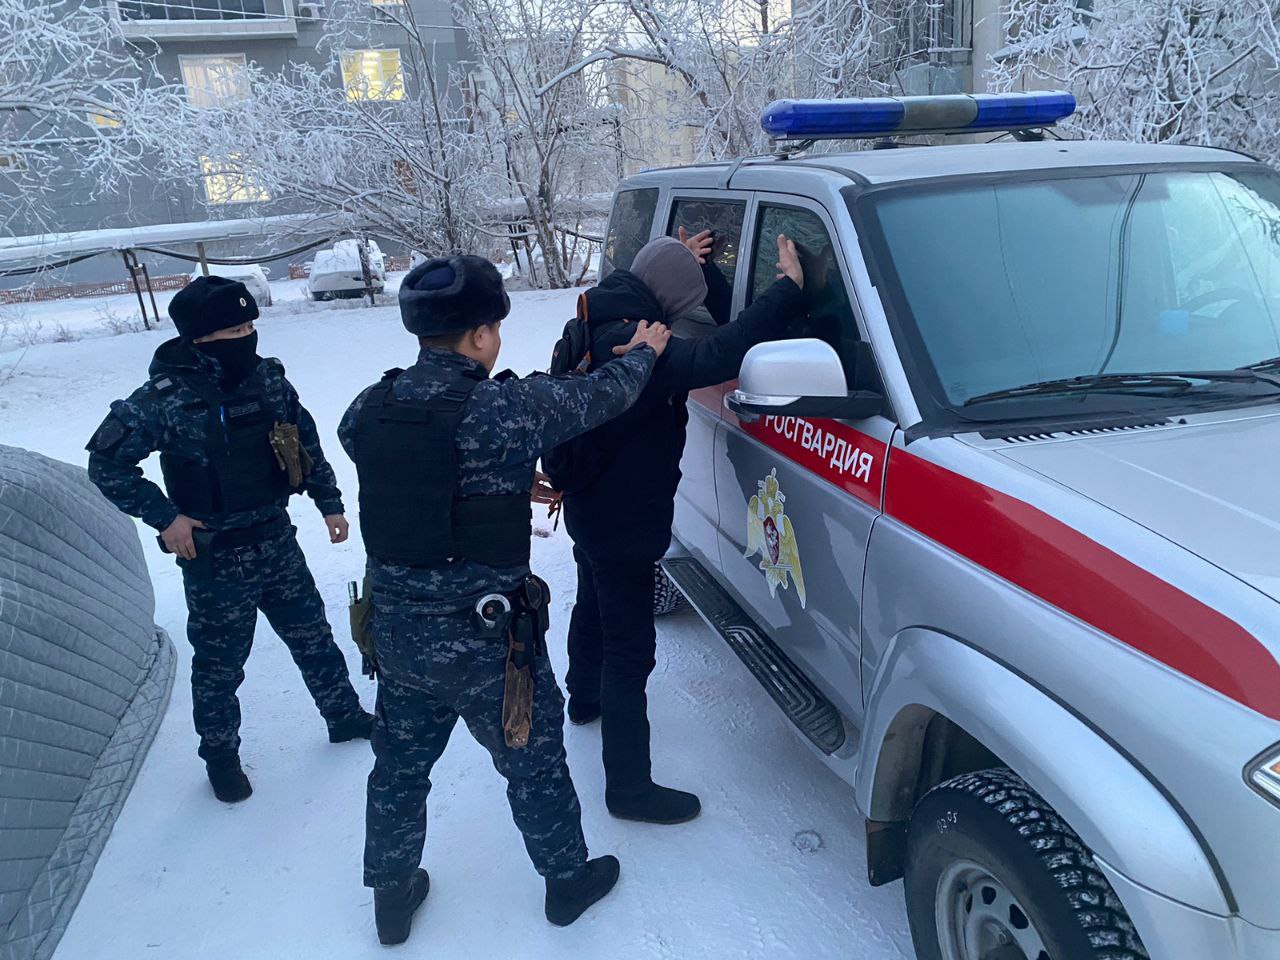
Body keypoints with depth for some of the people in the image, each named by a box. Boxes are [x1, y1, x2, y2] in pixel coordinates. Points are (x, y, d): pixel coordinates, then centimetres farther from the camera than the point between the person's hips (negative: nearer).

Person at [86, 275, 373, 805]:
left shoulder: (267, 378, -4)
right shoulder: (166, 397, -19)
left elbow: (307, 443, 9)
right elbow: (106, 463, -11)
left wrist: (329, 502, 10)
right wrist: (165, 517, -16)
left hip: (276, 541, 5)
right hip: (215, 557, -4)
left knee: (312, 636, 19)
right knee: (219, 662, 13)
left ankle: (345, 716, 39)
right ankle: (220, 754, 35)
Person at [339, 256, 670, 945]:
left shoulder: (367, 410, -5)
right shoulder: (505, 410, -23)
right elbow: (603, 396, -10)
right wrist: (642, 353, 12)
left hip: (395, 630, 5)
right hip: (485, 640, -5)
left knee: (399, 766, 24)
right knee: (533, 761, 18)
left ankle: (392, 895, 43)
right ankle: (567, 878, 40)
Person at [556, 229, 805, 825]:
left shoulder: (600, 321, 2)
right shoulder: (629, 342, -30)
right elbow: (714, 357, -42)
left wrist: (690, 262, 18)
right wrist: (788, 288, -36)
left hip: (593, 508, 11)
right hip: (622, 521, -11)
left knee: (595, 608, 31)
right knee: (630, 648, -2)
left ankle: (585, 698, 56)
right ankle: (629, 786, 10)